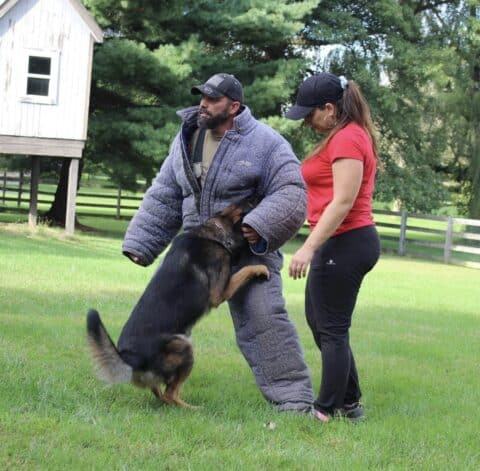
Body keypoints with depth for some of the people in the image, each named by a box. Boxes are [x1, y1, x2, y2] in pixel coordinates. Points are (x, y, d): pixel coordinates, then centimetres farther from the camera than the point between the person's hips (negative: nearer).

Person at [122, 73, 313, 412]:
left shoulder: (264, 142, -14)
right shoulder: (187, 138, 5)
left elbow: (291, 195, -18)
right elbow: (164, 197, 12)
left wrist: (259, 227, -33)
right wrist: (141, 243, 8)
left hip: (248, 249, -6)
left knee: (265, 320, -16)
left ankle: (294, 399, -13)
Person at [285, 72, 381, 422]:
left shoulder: (346, 139, -16)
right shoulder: (349, 135, 16)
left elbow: (344, 201, -23)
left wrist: (309, 247, -24)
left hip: (344, 244, -11)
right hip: (350, 241, 11)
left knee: (332, 329, -3)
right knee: (319, 321, 19)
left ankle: (329, 411, 6)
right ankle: (349, 403, 25)